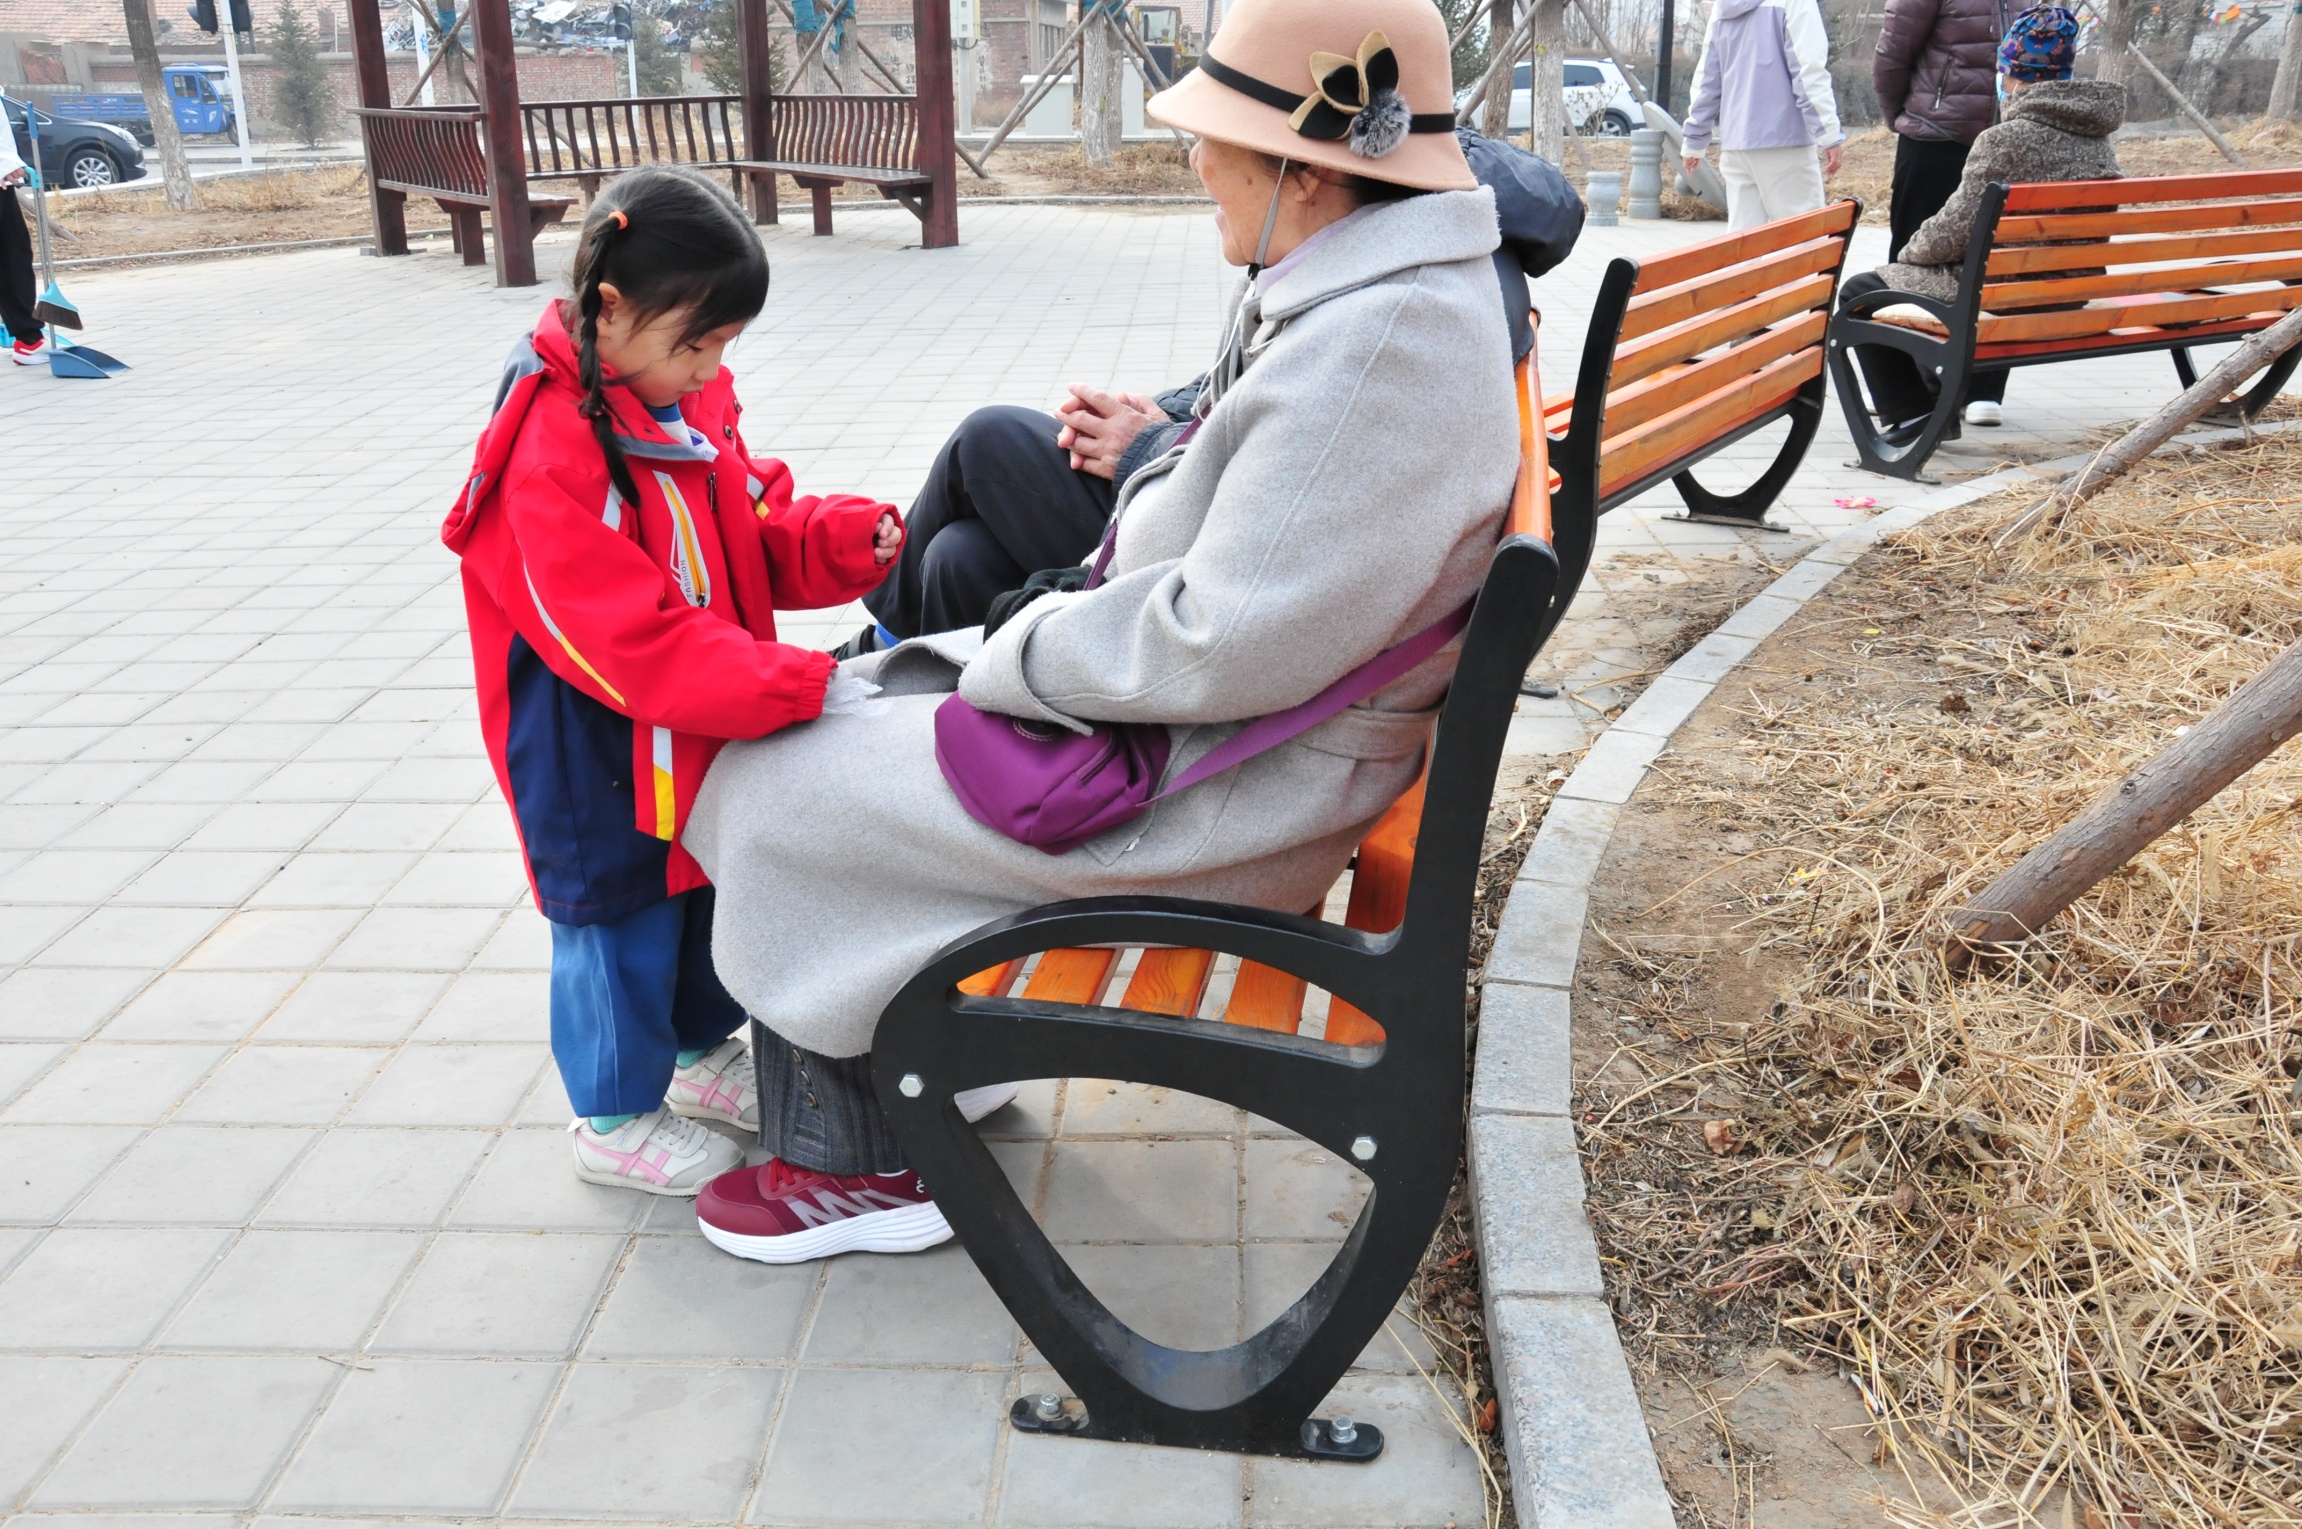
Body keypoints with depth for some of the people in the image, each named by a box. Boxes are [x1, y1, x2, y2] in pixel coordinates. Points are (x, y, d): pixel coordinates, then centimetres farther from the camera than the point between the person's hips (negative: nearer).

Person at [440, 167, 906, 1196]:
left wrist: (848, 538, -12)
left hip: (699, 735, 8)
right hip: (600, 757, -8)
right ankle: (616, 1119, 28)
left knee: (706, 891, 22)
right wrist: (791, 686, -34)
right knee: (622, 918, 7)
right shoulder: (548, 456, -27)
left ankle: (703, 1051, 45)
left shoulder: (687, 399, 1)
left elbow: (757, 533, 9)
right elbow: (628, 639, -31)